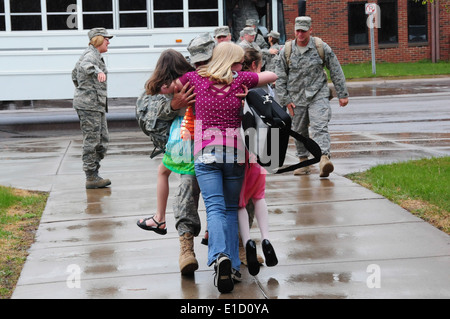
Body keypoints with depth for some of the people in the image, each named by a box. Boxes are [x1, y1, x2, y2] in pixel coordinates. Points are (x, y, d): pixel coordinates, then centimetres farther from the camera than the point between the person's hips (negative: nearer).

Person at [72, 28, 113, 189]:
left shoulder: (94, 54, 20)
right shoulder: (91, 54, -12)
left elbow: (74, 74, 33)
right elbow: (86, 65, -38)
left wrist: (81, 90, 39)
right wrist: (98, 71, -56)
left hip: (96, 103, 11)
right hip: (89, 104, -11)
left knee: (103, 139, 11)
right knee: (91, 141, -8)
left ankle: (94, 174, 14)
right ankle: (91, 178, -4)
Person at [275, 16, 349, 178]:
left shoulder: (322, 47, -1)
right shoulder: (286, 51, 2)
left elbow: (336, 71, 5)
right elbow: (280, 78, 8)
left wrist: (342, 94, 5)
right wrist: (285, 100, 1)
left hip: (318, 95, -2)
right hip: (296, 98, 3)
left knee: (320, 127, -19)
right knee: (299, 131, 10)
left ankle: (324, 157, -33)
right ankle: (303, 161, 25)